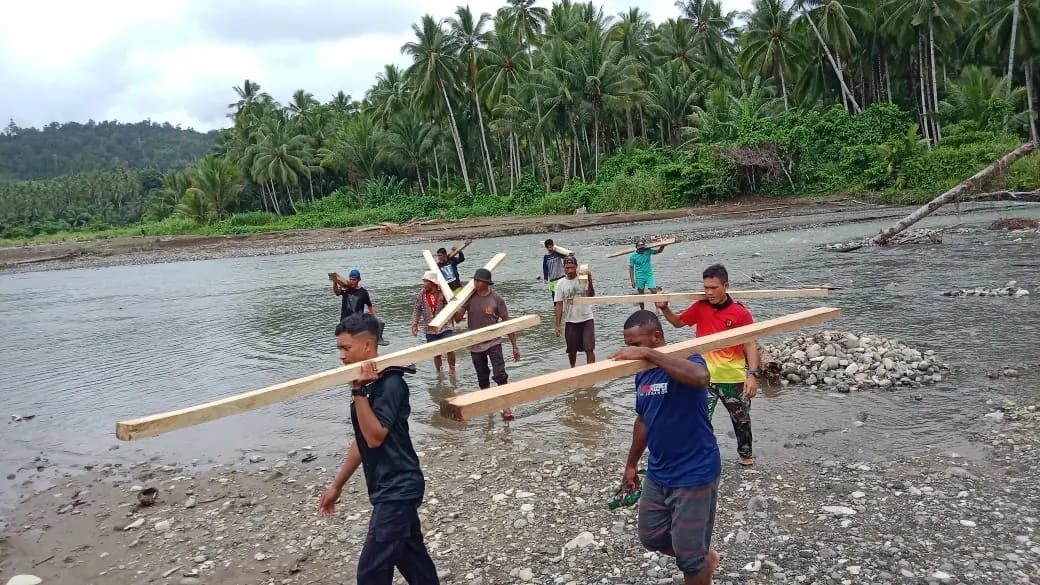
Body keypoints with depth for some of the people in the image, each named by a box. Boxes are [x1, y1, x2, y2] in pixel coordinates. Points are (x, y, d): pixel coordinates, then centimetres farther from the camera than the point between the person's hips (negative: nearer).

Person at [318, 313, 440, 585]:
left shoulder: (389, 383, -18)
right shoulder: (369, 382, 9)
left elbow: (375, 437, -24)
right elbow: (362, 441, 16)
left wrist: (360, 391, -27)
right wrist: (337, 484, 20)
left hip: (397, 489, -9)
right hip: (393, 488, 10)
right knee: (412, 558, 18)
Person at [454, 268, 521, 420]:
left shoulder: (496, 299, -8)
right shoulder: (469, 297, -3)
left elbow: (507, 322, -4)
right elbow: (458, 318, -5)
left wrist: (515, 346, -4)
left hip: (493, 343, -3)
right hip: (475, 345, 3)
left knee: (500, 375, -14)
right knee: (483, 379, 14)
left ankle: (506, 408, -9)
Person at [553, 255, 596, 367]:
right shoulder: (561, 283, -2)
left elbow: (591, 295, -22)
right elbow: (559, 304, -1)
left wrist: (590, 281, -39)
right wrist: (558, 325, -5)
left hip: (587, 320, -2)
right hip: (571, 321, 2)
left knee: (589, 349, -7)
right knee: (572, 350, 14)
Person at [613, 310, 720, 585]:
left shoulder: (684, 359, -19)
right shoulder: (643, 374, 4)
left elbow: (700, 377, -44)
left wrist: (647, 353, -44)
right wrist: (631, 465, 21)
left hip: (694, 474, -8)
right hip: (658, 473, 8)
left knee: (689, 555, 4)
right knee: (651, 538, 21)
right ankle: (704, 558, 45)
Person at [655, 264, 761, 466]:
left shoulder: (741, 313, -12)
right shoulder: (700, 307, -5)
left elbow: (750, 344, -10)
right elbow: (678, 322, 12)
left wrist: (753, 375, -18)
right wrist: (664, 308, -6)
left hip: (734, 377, 0)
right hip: (705, 377, 1)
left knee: (742, 418, 20)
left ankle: (745, 453, 44)